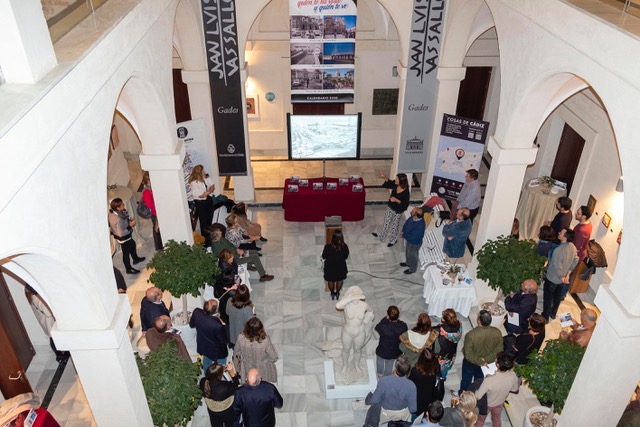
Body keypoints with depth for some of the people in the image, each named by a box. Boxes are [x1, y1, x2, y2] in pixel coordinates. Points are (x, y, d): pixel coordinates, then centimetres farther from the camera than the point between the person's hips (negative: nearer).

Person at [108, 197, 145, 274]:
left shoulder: (111, 213, -12)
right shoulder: (119, 220, -40)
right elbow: (121, 233, -34)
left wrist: (128, 220, 0)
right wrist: (130, 226, -27)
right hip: (123, 238, -9)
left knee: (132, 244, 31)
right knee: (126, 253, 13)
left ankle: (136, 259, 55)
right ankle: (129, 269, 36)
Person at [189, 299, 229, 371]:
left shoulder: (197, 312, -27)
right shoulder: (218, 326, -42)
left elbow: (191, 324, -4)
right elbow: (225, 341, -23)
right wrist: (223, 325, -16)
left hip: (203, 346, 6)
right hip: (217, 351, -6)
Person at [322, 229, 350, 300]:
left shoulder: (328, 247, -32)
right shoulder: (344, 247, -27)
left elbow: (324, 257, -14)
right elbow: (346, 256, -8)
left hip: (330, 267, -1)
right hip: (341, 267, 1)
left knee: (331, 281, 29)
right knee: (340, 280, 31)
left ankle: (332, 293, 51)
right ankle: (337, 293, 51)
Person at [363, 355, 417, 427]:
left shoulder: (383, 381, -32)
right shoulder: (411, 386, -30)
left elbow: (374, 401, -20)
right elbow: (413, 409, -19)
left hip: (385, 414, 0)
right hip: (403, 415, 1)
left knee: (372, 409, 33)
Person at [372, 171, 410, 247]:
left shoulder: (405, 192, -33)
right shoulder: (395, 185, -16)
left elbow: (406, 204, -26)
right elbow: (389, 183, 6)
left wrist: (396, 200, -32)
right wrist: (384, 176, -9)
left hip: (397, 211, -6)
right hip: (390, 207, 6)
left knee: (395, 225, 17)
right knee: (386, 222, 26)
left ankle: (393, 239, 42)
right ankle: (382, 235, 50)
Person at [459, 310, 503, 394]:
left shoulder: (470, 335, -38)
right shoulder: (497, 332, -27)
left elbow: (468, 355, -28)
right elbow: (499, 349, -15)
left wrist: (480, 361, -17)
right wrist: (487, 359, -15)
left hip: (471, 363, -3)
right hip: (487, 362, 3)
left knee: (466, 380, 25)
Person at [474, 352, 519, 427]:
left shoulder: (489, 380, -46)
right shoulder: (512, 375, -31)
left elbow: (477, 397, -33)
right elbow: (515, 390, -8)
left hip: (486, 404, -4)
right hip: (499, 403, 4)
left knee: (480, 421, 26)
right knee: (497, 420, 33)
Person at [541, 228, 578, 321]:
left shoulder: (558, 250, -35)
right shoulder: (573, 247, -11)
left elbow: (557, 268, -30)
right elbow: (575, 261, 2)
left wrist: (561, 277, -13)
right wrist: (568, 274, 4)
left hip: (552, 278, -7)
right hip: (562, 279, 7)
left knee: (548, 297, 13)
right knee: (558, 296, 25)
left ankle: (545, 317, 28)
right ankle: (553, 313, 45)